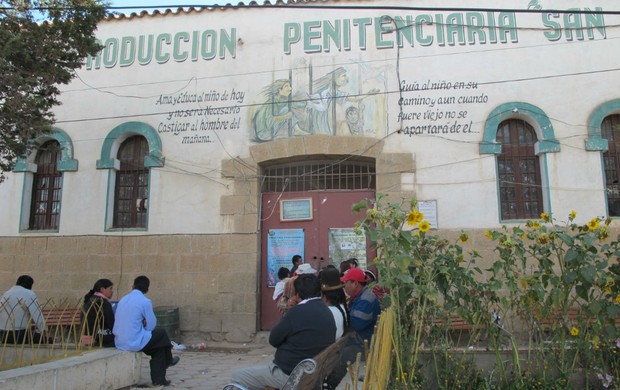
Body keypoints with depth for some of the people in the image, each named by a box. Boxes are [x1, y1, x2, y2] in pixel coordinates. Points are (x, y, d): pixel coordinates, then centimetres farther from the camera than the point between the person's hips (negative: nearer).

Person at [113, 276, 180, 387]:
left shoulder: (123, 299, 8)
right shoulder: (145, 301, -13)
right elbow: (152, 325, -4)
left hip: (119, 343, 7)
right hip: (135, 343, -7)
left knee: (158, 345, 23)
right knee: (161, 333, 18)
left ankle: (158, 379, 30)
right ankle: (168, 360, 43)